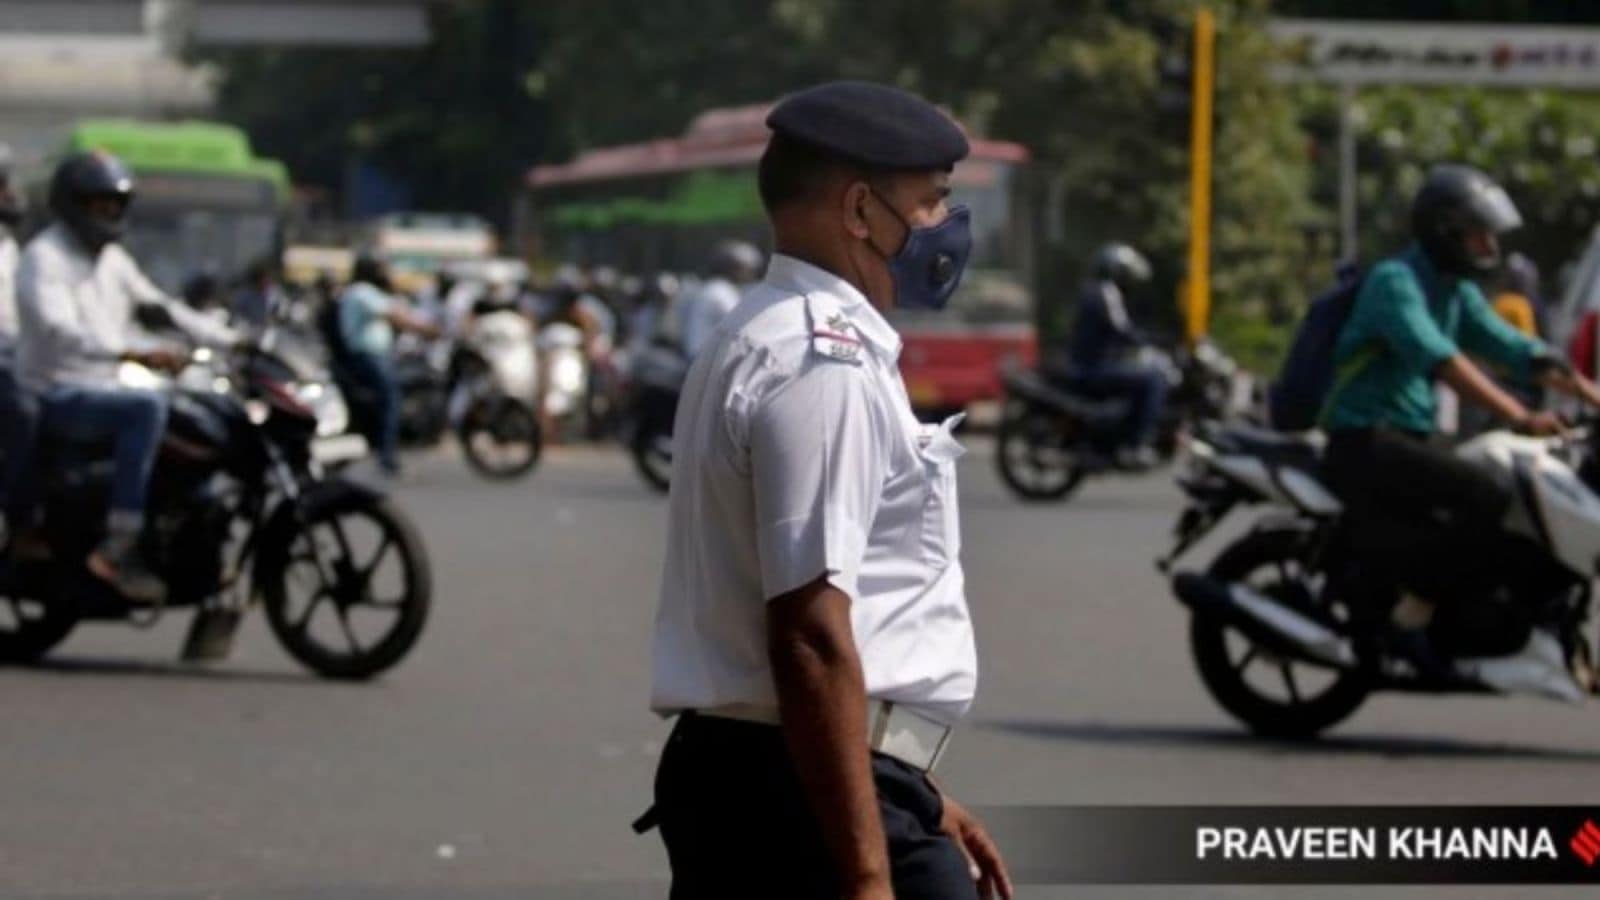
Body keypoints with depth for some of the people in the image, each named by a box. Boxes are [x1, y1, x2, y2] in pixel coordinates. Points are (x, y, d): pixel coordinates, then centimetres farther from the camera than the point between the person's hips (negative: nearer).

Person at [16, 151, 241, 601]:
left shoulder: (112, 260, 14)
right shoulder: (44, 257, -13)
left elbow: (159, 307, 18)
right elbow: (60, 328, -29)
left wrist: (231, 339, 4)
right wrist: (135, 354, -42)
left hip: (102, 389, 9)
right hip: (59, 398, -9)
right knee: (148, 407, -33)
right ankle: (118, 547, -35)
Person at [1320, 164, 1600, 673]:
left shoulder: (1457, 293, 16)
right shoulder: (1394, 282, -15)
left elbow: (1513, 349, 11)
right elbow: (1440, 361, -29)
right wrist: (1521, 417, -38)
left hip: (1410, 440, 10)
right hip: (1366, 444, -10)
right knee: (1488, 501, -27)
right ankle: (1413, 619, -21)